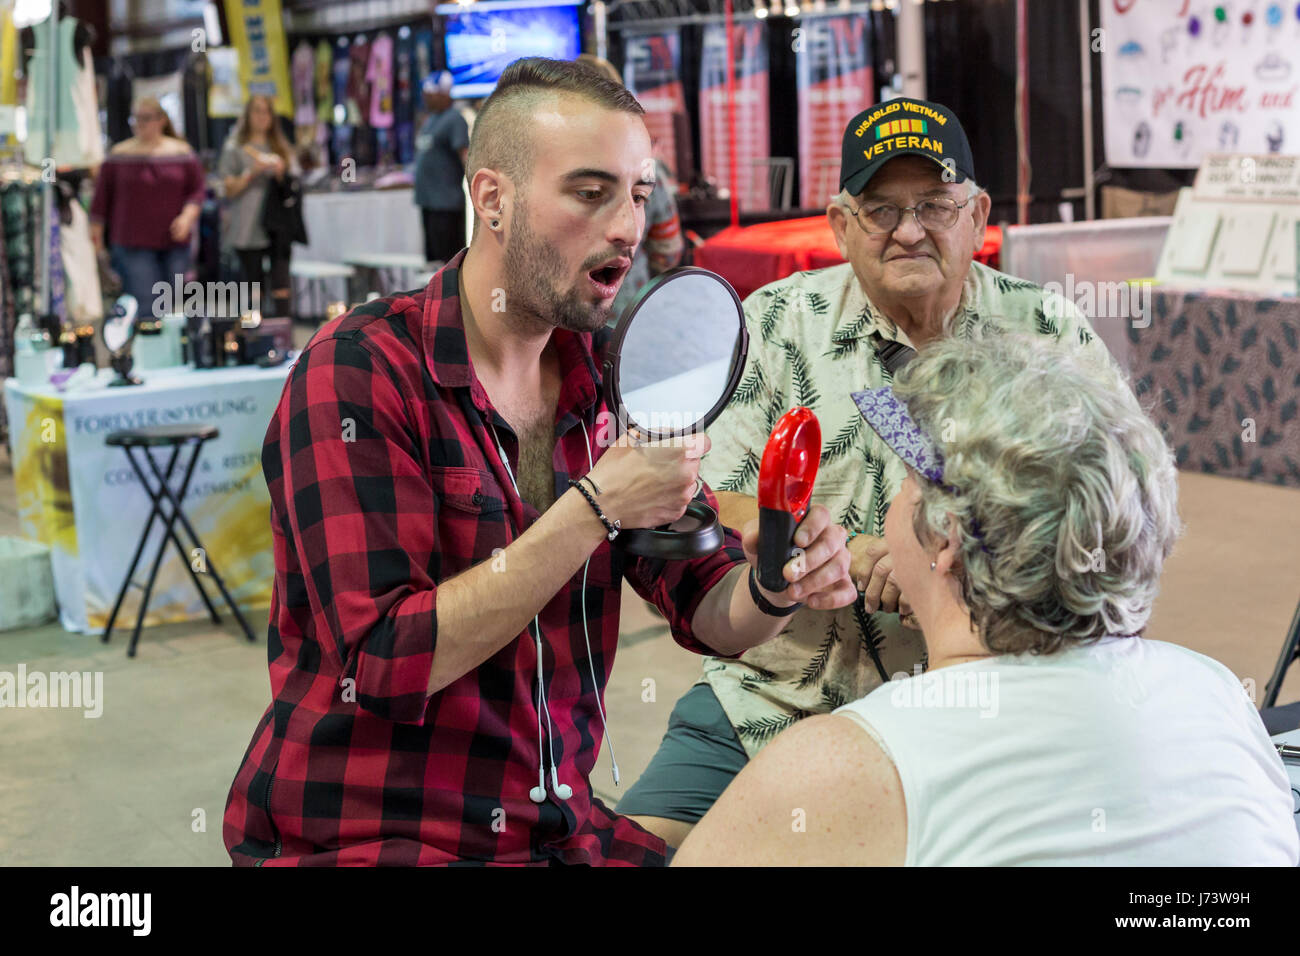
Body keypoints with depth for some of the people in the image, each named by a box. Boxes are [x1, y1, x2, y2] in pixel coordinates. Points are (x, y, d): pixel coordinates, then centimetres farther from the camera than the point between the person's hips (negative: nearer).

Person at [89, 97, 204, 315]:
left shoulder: (182, 152, 7)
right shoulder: (119, 154, 4)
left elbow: (197, 189, 8)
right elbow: (102, 197, 7)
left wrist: (187, 216, -10)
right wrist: (96, 235, 6)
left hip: (175, 242, 2)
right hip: (133, 244, -2)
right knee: (144, 306, -12)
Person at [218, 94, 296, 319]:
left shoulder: (281, 147, 15)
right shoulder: (235, 147, 5)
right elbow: (229, 189, 0)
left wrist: (281, 172, -1)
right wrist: (253, 172, -12)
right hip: (249, 228, -2)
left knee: (282, 286, -7)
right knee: (254, 285, 0)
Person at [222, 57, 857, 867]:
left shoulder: (607, 379, 6)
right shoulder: (356, 372, -13)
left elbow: (708, 609, 5)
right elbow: (390, 663, -21)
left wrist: (772, 587, -17)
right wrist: (596, 508, -23)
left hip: (558, 827, 6)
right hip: (367, 835, -6)